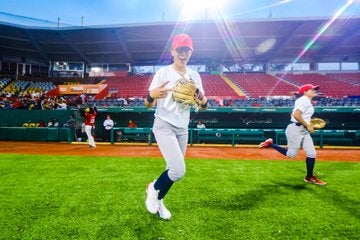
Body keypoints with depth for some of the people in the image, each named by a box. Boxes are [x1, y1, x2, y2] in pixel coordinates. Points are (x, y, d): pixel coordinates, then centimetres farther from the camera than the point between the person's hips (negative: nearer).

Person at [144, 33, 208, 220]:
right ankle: (154, 188, 14)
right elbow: (148, 105, -11)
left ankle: (157, 200, 37)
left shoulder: (195, 76, 5)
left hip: (183, 129, 6)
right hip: (164, 126, -5)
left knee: (174, 171, 12)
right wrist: (151, 95, -34)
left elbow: (203, 107, 7)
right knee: (178, 171, -17)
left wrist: (203, 100, -17)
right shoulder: (163, 72, -9)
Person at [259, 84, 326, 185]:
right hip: (295, 129, -10)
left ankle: (309, 177, 17)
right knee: (291, 154, -3)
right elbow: (296, 115, -24)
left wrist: (308, 123, 17)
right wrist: (308, 125, -16)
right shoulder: (304, 100, -12)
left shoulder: (306, 101, 19)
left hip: (303, 131, 10)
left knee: (312, 153, 6)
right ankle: (270, 144, 11)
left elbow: (293, 114, 20)